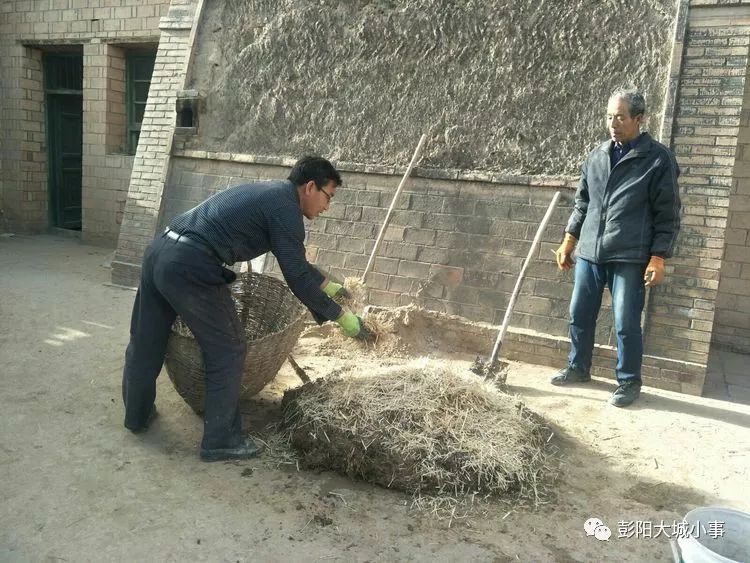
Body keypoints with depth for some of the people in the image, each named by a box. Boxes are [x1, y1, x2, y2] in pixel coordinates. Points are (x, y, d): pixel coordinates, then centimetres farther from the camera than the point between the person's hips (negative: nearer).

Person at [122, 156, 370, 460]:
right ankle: (220, 441, 15)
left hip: (159, 249, 10)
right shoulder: (285, 207, -6)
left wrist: (329, 285, 37)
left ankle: (137, 415, 43)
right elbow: (297, 277, -9)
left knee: (146, 343, 23)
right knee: (227, 350, 5)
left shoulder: (268, 194, 22)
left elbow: (293, 260, 32)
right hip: (190, 267, -10)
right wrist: (342, 317, -1)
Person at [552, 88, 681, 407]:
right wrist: (569, 241, 14)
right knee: (579, 315, 12)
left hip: (630, 258, -5)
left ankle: (629, 382, 18)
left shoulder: (659, 159, -4)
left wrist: (658, 257, -11)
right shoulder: (597, 157, 10)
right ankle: (578, 368, 30)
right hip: (589, 254, 5)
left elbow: (668, 215, -5)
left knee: (626, 324, 1)